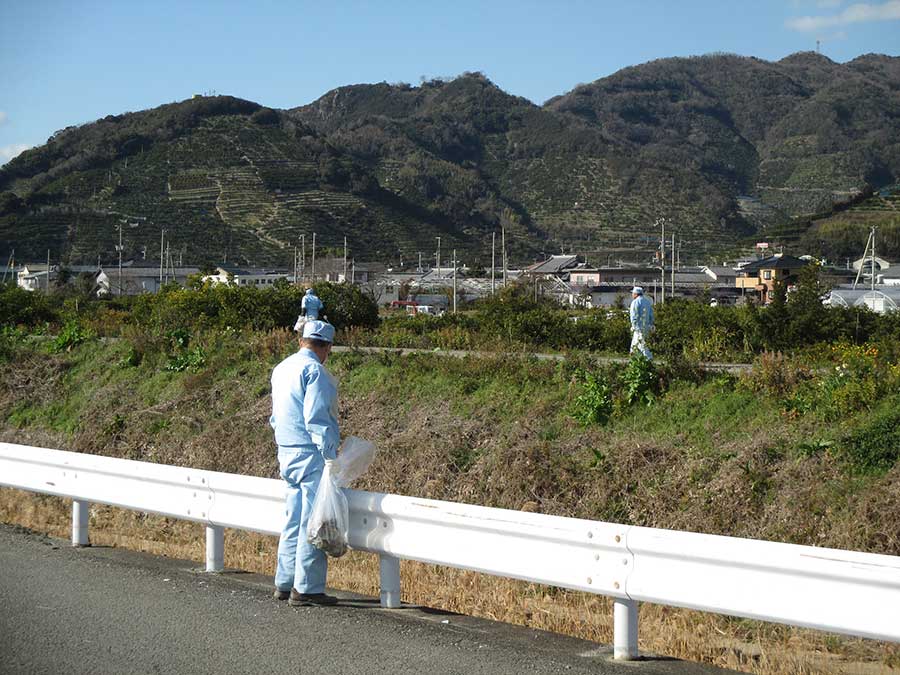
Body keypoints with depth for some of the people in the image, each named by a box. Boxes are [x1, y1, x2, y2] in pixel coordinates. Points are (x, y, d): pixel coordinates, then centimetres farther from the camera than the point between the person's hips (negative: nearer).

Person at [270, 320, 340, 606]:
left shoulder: (280, 369, 15)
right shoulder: (315, 371, -12)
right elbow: (316, 419, -19)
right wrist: (331, 455, -18)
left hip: (287, 455, 9)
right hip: (312, 455, -9)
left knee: (293, 522, 14)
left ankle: (284, 584, 18)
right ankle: (306, 588, -5)